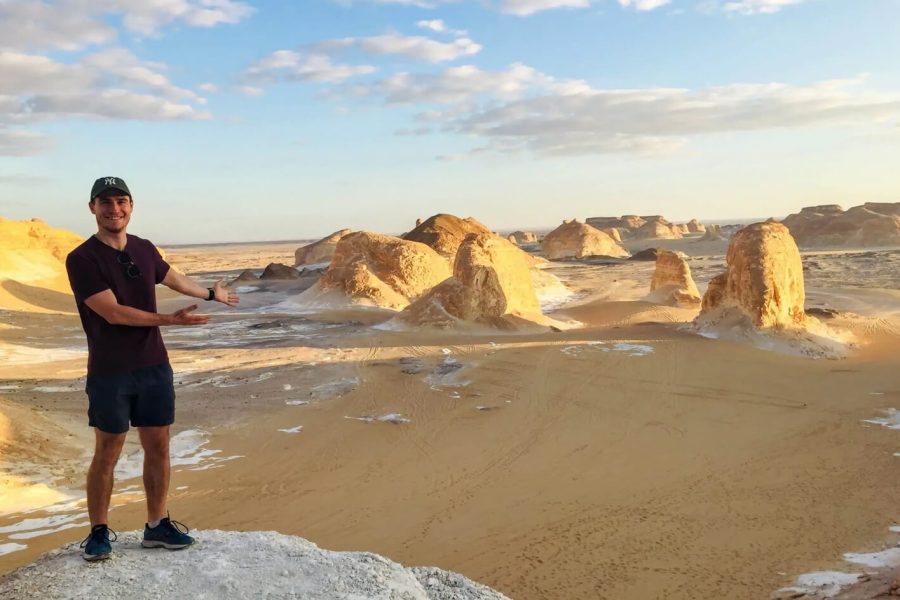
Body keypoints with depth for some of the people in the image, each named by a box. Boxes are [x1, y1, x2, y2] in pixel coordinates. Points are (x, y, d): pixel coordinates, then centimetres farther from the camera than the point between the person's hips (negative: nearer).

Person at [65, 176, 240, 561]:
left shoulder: (144, 250, 5)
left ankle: (157, 525, 22)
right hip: (109, 373, -5)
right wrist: (172, 319, -23)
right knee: (107, 453, 4)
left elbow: (172, 277, 26)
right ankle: (99, 531, 19)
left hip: (154, 366, 5)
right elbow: (113, 313, -20)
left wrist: (211, 293, 40)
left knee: (158, 447, 9)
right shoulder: (82, 260, -12)